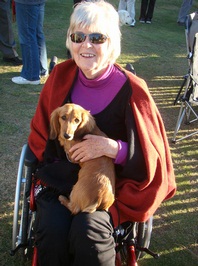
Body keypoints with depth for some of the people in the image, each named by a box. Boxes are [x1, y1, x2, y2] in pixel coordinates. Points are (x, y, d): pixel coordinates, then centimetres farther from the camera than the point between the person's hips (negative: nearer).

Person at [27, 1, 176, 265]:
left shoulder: (131, 90, -12)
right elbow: (41, 132, 12)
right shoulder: (61, 75, -2)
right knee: (52, 231, -24)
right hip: (59, 176, 3)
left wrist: (111, 147, -24)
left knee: (88, 232, -29)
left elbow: (151, 156, -8)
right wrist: (50, 167, -5)